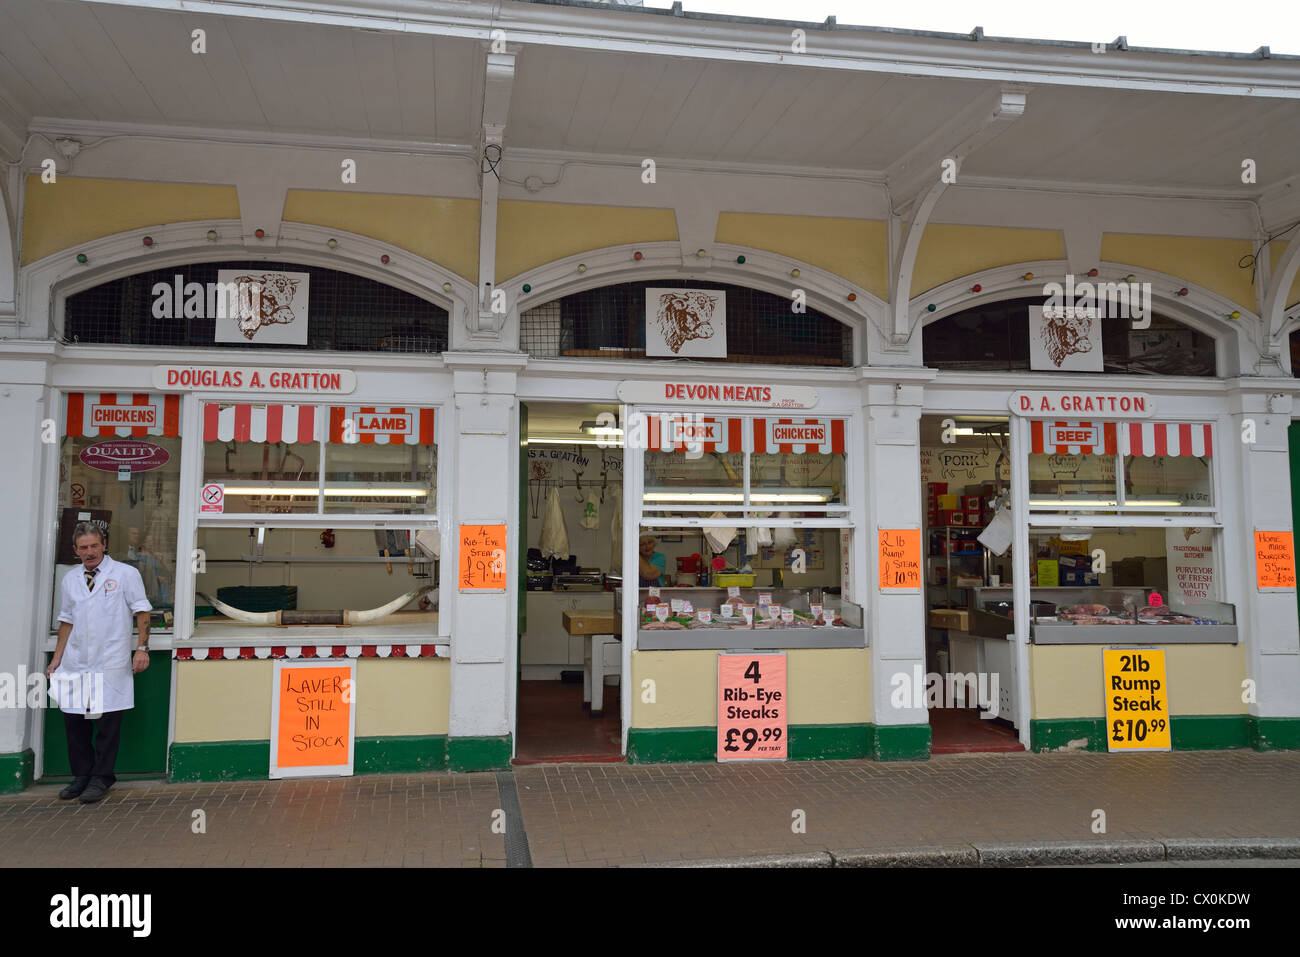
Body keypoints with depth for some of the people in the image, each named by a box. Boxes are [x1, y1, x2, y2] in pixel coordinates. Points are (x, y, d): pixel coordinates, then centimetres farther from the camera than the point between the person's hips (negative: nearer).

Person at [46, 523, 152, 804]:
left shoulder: (125, 574, -1)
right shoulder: (70, 579, 12)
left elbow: (142, 612, -1)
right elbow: (66, 621, 17)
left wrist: (142, 648, -8)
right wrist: (57, 659, 13)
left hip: (111, 666, -4)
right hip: (76, 665, 4)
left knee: (107, 724, 0)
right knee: (74, 721, 8)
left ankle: (101, 778, 13)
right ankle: (82, 776, 23)